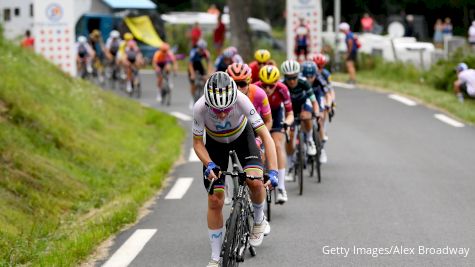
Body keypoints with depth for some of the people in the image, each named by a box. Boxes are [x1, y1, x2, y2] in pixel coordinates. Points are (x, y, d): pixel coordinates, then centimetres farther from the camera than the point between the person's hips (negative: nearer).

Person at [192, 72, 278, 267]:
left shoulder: (241, 101, -39)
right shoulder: (200, 108, -36)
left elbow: (265, 136, -36)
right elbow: (197, 143, -19)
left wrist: (273, 172, -45)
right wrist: (209, 165, -37)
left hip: (242, 136, -1)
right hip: (215, 142, 1)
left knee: (255, 181, -25)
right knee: (215, 201, -4)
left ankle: (259, 221, 8)